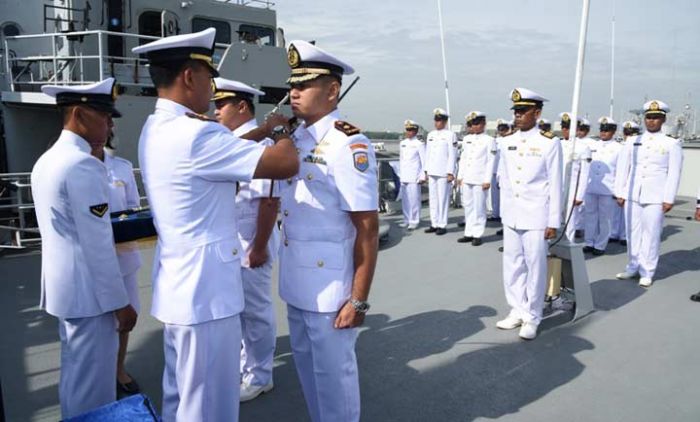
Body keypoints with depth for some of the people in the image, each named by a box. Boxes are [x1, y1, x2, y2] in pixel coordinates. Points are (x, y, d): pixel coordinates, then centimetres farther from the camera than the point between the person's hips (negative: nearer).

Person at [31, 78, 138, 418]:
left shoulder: (46, 160, 10)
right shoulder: (84, 165, -20)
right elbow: (97, 246, -21)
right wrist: (120, 303, -15)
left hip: (62, 286, 10)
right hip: (87, 290, -10)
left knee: (74, 374, 22)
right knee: (92, 383, 3)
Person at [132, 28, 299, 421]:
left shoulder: (155, 129, 8)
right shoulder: (196, 133, -23)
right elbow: (286, 164, -22)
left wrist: (264, 130, 17)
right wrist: (283, 132, -2)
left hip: (177, 287, 10)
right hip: (205, 291, -10)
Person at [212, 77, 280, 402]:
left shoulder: (258, 143, -19)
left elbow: (269, 201, -23)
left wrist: (259, 248, -22)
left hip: (249, 248, -9)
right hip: (230, 246, 9)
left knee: (255, 313, 7)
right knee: (238, 311, 20)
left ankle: (259, 377, 24)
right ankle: (244, 367, 38)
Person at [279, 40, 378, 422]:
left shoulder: (348, 143, -19)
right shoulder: (296, 137, 7)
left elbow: (367, 228, -20)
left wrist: (359, 299, -19)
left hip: (330, 283, -8)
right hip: (295, 280, 8)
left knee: (334, 372, 9)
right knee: (306, 363, 23)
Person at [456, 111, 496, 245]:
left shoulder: (489, 140, -2)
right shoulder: (466, 139, 13)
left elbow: (491, 161, -6)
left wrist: (487, 180, -11)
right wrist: (460, 176, 11)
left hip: (480, 179, -5)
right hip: (466, 179, 5)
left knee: (479, 207, -2)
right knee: (468, 206, 9)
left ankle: (477, 234, 4)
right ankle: (469, 233, 16)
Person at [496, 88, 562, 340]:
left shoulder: (550, 143, -7)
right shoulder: (507, 142, 7)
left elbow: (555, 184, -6)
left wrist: (553, 222, -8)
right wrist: (504, 212, 12)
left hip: (536, 217, -5)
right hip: (511, 216, 5)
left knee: (535, 268, 3)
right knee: (512, 267, 11)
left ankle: (532, 319, 15)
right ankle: (517, 312, 25)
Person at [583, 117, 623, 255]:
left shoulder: (618, 149, 0)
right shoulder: (592, 146, 10)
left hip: (608, 190, -3)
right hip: (590, 187, 4)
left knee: (605, 218, 2)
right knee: (590, 215, 9)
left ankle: (600, 245, 11)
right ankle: (590, 243, 19)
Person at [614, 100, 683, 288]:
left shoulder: (672, 144, 2)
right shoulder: (632, 142, 9)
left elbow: (674, 174, -2)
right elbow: (623, 169, 10)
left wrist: (669, 199, -7)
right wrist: (620, 193, 5)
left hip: (655, 198, -3)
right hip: (632, 196, 3)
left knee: (651, 235, 1)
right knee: (633, 233, 9)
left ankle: (647, 272, 10)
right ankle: (633, 267, 20)